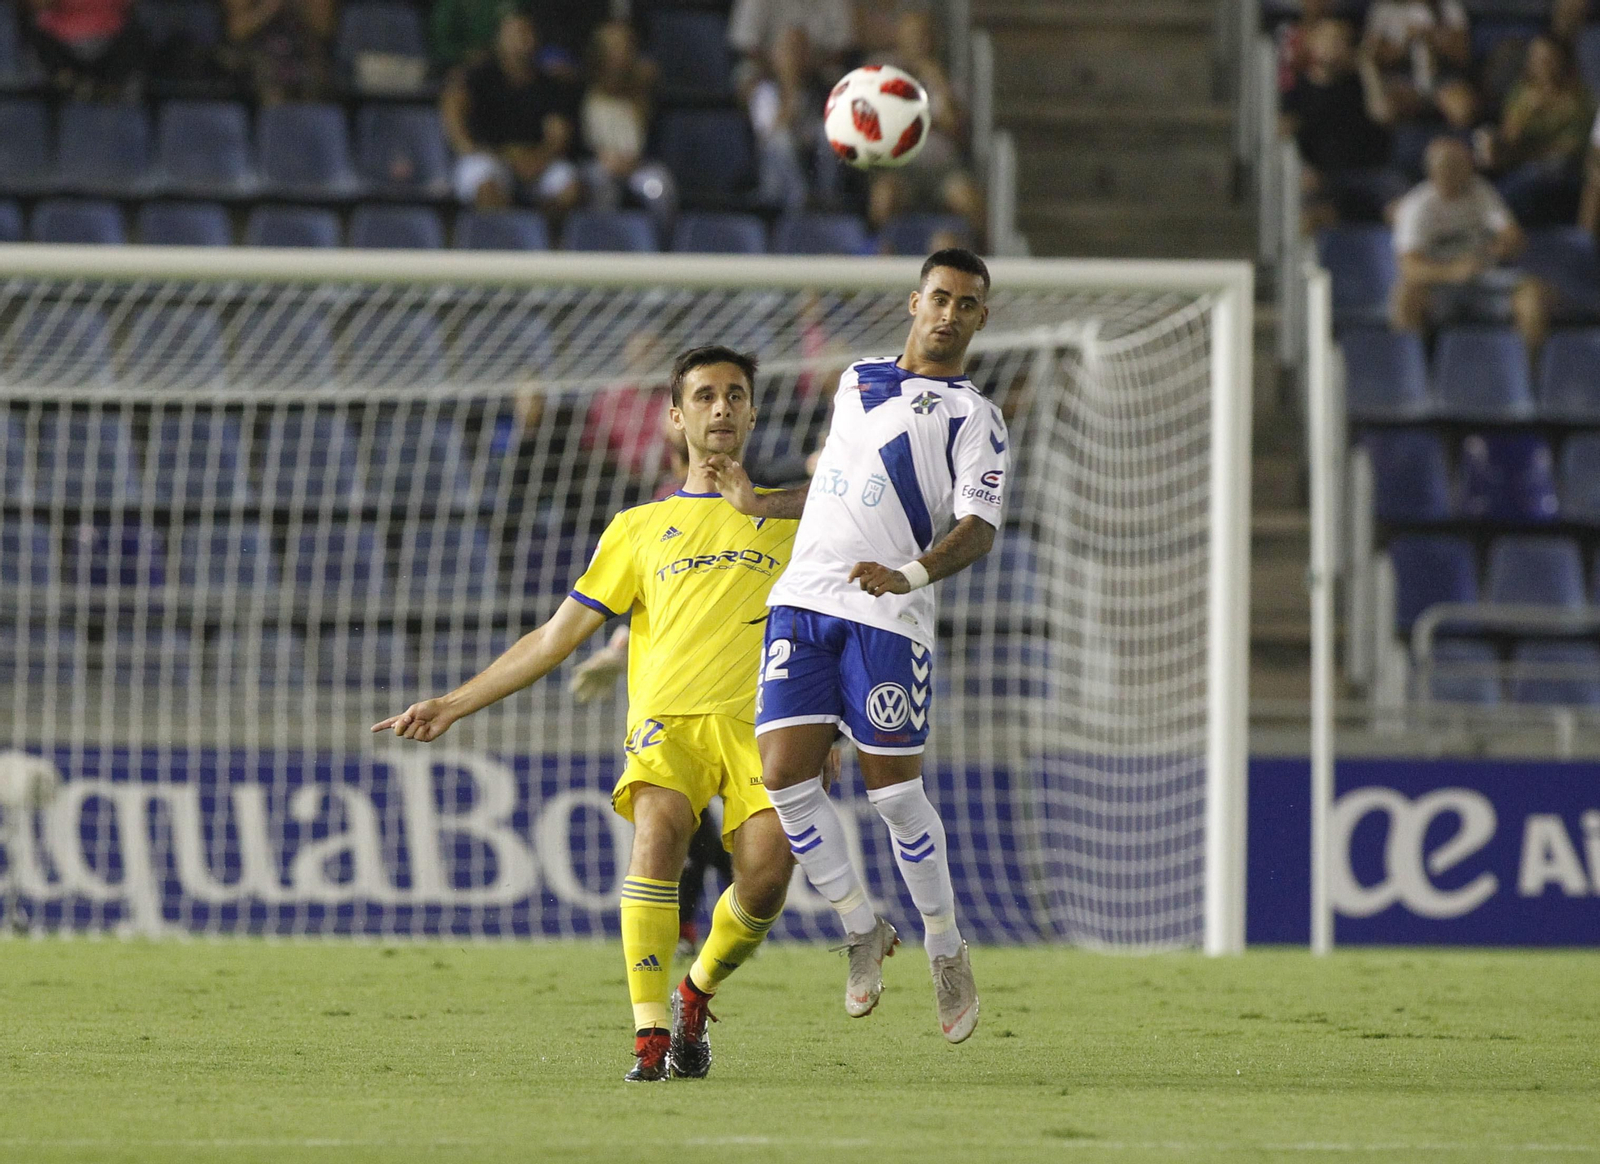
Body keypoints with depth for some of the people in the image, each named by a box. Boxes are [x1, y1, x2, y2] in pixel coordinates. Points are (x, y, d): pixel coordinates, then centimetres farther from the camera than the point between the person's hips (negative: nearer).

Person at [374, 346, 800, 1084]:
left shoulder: (788, 517, 22)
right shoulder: (639, 529, 22)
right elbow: (556, 638, 21)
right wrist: (453, 706, 16)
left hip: (757, 719, 0)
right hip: (666, 714, 0)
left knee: (767, 870, -25)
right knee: (659, 826, -32)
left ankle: (698, 993, 7)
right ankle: (650, 1035, -28)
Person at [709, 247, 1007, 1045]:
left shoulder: (972, 417, 2)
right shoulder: (857, 380, 21)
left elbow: (978, 527, -11)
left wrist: (911, 575, -27)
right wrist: (757, 504, 34)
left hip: (887, 618, -5)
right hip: (803, 599, 5)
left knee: (893, 791, -7)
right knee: (785, 777, -8)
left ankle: (945, 949, 12)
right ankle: (862, 930, 9)